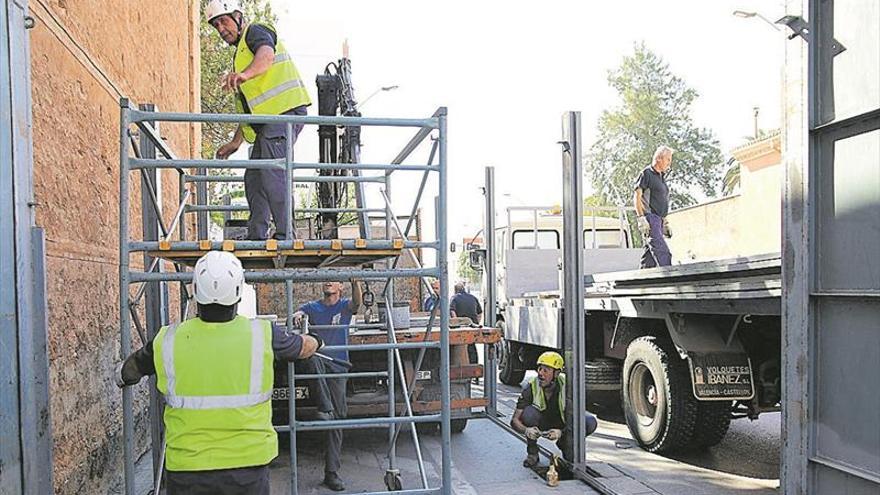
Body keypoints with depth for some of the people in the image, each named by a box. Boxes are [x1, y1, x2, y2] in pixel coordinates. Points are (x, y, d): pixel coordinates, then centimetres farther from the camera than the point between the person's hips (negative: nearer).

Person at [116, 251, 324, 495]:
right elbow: (304, 347, 11)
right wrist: (316, 341, 35)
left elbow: (125, 373, 12)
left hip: (186, 468, 1)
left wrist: (120, 379, 36)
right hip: (248, 464, -1)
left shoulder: (167, 342, -7)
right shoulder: (263, 335, -10)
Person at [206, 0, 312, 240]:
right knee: (253, 176, 6)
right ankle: (256, 236, 8)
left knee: (272, 173, -19)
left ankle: (285, 234, -20)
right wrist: (236, 141, 28)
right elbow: (250, 105, 32)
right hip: (269, 119, 10)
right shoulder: (241, 52, 32)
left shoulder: (256, 31, 4)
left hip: (285, 111, -10)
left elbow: (266, 54, -23)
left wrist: (245, 74, -44)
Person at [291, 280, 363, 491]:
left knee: (338, 417, -3)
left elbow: (357, 301, -13)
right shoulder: (312, 307, 13)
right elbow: (298, 314, -5)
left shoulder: (345, 306, 9)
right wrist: (297, 316, -30)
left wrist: (355, 283, -33)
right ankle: (325, 408, -38)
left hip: (337, 366, 0)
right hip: (315, 364, 0)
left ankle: (332, 472, 6)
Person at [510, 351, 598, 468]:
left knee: (590, 423, -26)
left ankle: (564, 444, 4)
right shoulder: (531, 387, -24)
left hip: (564, 426, 1)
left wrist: (561, 432, -45)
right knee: (529, 411, -33)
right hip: (541, 426, 0)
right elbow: (515, 420, -25)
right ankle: (532, 453, -11)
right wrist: (526, 430, -47)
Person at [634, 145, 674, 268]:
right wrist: (641, 218, -19)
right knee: (662, 251, -16)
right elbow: (637, 196, -11)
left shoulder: (661, 177, 22)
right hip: (649, 218, -9)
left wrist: (665, 223, 24)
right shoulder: (646, 173, -4)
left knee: (650, 253, 7)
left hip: (658, 219, 9)